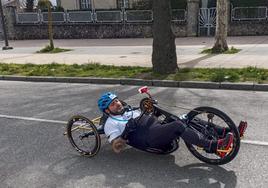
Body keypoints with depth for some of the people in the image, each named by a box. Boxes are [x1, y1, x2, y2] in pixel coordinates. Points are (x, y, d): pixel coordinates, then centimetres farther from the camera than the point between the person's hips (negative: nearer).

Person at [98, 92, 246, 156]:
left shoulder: (130, 110, 29)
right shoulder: (110, 123, 7)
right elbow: (117, 148, -6)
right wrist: (127, 130, -18)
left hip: (159, 127, 8)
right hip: (150, 139, -8)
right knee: (179, 125, -31)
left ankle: (226, 133, -15)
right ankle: (214, 147, -37)